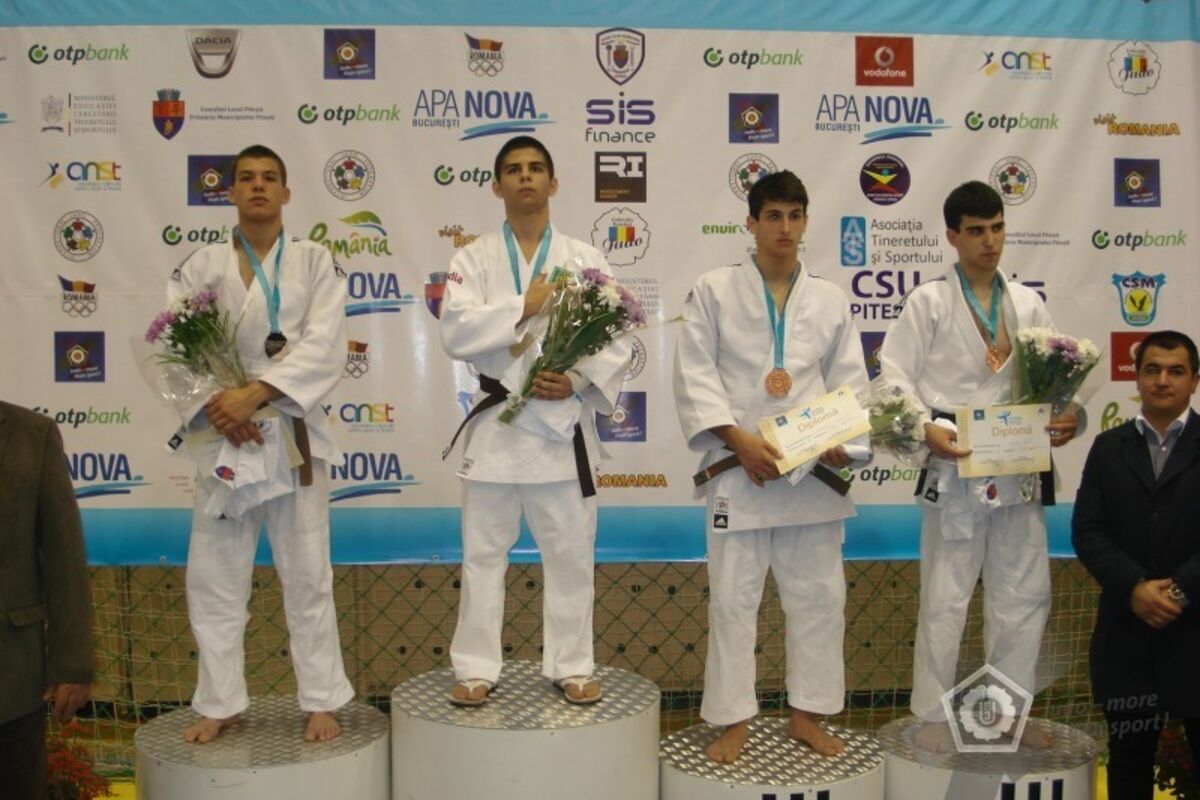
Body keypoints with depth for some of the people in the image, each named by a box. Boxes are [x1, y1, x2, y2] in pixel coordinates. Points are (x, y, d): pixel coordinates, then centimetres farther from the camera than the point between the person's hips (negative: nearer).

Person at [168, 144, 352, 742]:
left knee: (307, 575, 3)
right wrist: (215, 402, -17)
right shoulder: (201, 265, 8)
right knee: (214, 576, 6)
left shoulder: (315, 263, 4)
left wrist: (254, 394, -18)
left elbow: (323, 347, -9)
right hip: (221, 433, 2)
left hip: (294, 431, -1)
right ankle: (220, 704, 21)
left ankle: (321, 701, 16)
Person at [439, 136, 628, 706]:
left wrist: (578, 380, -15)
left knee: (570, 553, 7)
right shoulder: (473, 259, 5)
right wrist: (525, 305, -15)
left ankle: (571, 666, 22)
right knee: (483, 553, 7)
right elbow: (456, 333, -10)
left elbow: (617, 342, 1)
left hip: (565, 421, 1)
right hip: (497, 422, 0)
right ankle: (477, 669, 20)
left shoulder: (585, 260, 6)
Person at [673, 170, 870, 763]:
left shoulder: (830, 300, 11)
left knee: (819, 596, 8)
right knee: (734, 598, 2)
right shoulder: (714, 291, 2)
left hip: (813, 470, 3)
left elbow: (851, 382, 10)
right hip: (739, 467, -3)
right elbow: (695, 374, -4)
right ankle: (733, 720, 16)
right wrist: (740, 440, -14)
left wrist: (842, 441, -9)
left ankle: (806, 715, 24)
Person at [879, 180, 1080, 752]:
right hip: (954, 468, -4)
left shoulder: (1028, 304, 11)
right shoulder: (929, 302, -1)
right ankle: (933, 715, 17)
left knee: (1024, 595, 12)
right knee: (945, 599, 3)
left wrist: (1065, 416, -10)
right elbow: (895, 376, -6)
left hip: (1018, 469, 5)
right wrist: (925, 428, -21)